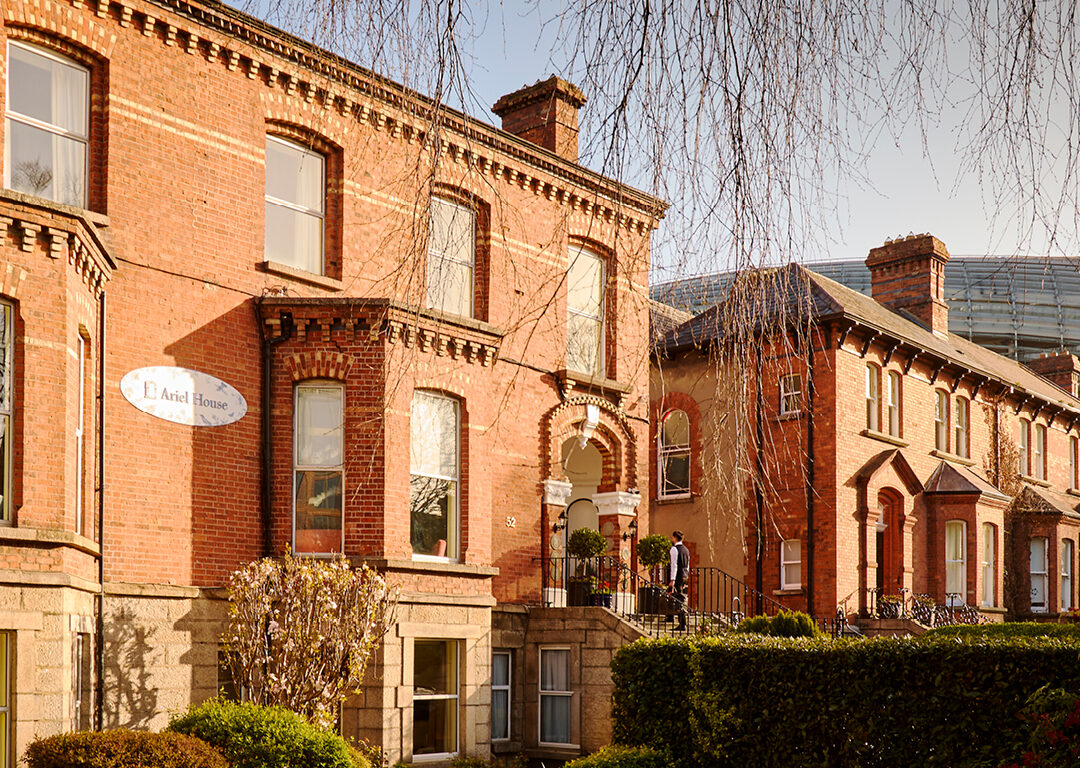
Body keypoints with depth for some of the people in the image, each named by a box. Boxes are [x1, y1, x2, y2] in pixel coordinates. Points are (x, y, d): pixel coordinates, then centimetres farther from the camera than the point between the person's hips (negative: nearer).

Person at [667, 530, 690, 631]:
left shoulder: (674, 549, -8)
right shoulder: (686, 549, 17)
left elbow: (674, 565, -16)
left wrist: (672, 580, -19)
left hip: (677, 577, -8)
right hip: (685, 577, 8)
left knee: (679, 600, -9)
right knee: (682, 600, 10)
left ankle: (683, 625, -13)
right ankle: (682, 624, 10)